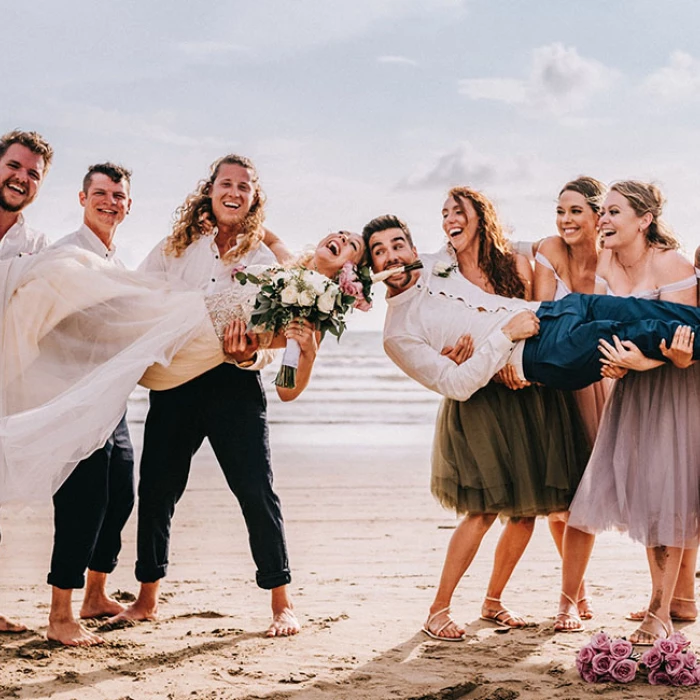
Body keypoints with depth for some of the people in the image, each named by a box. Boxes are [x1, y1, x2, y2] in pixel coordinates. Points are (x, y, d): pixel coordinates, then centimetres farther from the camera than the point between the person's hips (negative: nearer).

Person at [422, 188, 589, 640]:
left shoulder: (516, 266, 5)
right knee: (484, 510, -12)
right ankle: (439, 610, -3)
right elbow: (439, 340, -2)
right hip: (478, 399, -3)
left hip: (529, 395, 3)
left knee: (528, 509, 3)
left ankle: (494, 601, 20)